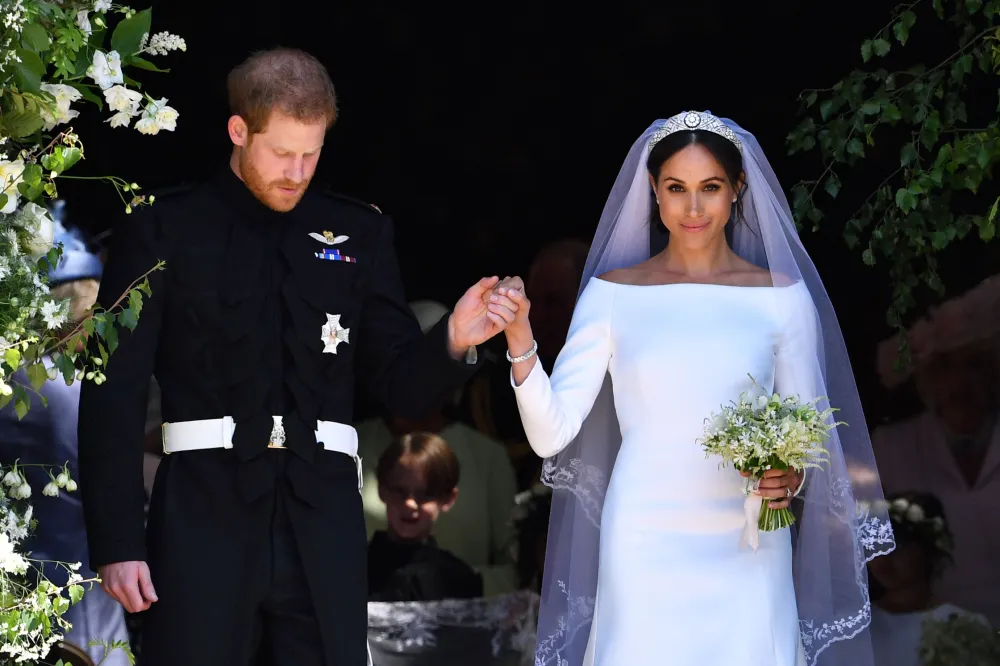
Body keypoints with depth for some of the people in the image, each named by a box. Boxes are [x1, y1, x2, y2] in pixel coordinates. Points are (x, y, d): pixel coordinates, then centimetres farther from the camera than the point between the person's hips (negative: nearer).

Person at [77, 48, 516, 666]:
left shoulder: (361, 233, 12)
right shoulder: (161, 232, 4)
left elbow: (402, 384, 12)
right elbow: (113, 394, 1)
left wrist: (453, 340, -10)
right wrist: (116, 541, -5)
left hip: (322, 529, 2)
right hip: (205, 523, -2)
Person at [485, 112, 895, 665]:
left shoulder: (782, 296, 2)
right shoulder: (612, 293, 2)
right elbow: (552, 433, -3)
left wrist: (791, 477, -12)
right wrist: (521, 345, -18)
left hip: (748, 558, 0)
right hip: (644, 551, 0)